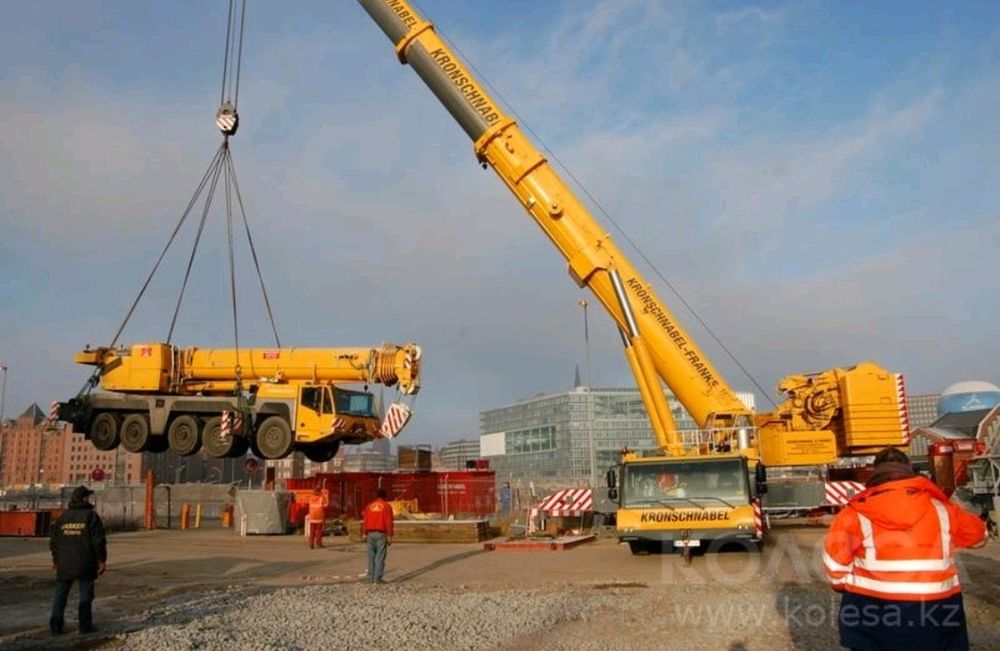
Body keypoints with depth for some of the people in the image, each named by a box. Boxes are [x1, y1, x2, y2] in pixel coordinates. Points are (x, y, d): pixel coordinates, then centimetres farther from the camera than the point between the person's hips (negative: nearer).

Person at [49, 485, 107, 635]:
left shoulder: (63, 516, 8)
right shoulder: (91, 516, -7)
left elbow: (53, 541, 12)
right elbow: (99, 540, -11)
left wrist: (56, 559, 22)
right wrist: (102, 560, -4)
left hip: (64, 563, 4)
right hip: (85, 564, -4)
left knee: (60, 593, 11)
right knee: (86, 594, 5)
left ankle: (55, 624, 6)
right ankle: (85, 625, 7)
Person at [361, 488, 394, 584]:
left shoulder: (369, 506, 10)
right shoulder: (387, 506, -1)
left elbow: (365, 521, 5)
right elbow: (389, 522, -7)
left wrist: (364, 534, 8)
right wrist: (389, 536, -5)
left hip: (370, 533, 4)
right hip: (381, 534, -4)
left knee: (371, 556, 10)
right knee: (380, 556, -3)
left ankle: (371, 577, 10)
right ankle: (377, 578, -7)